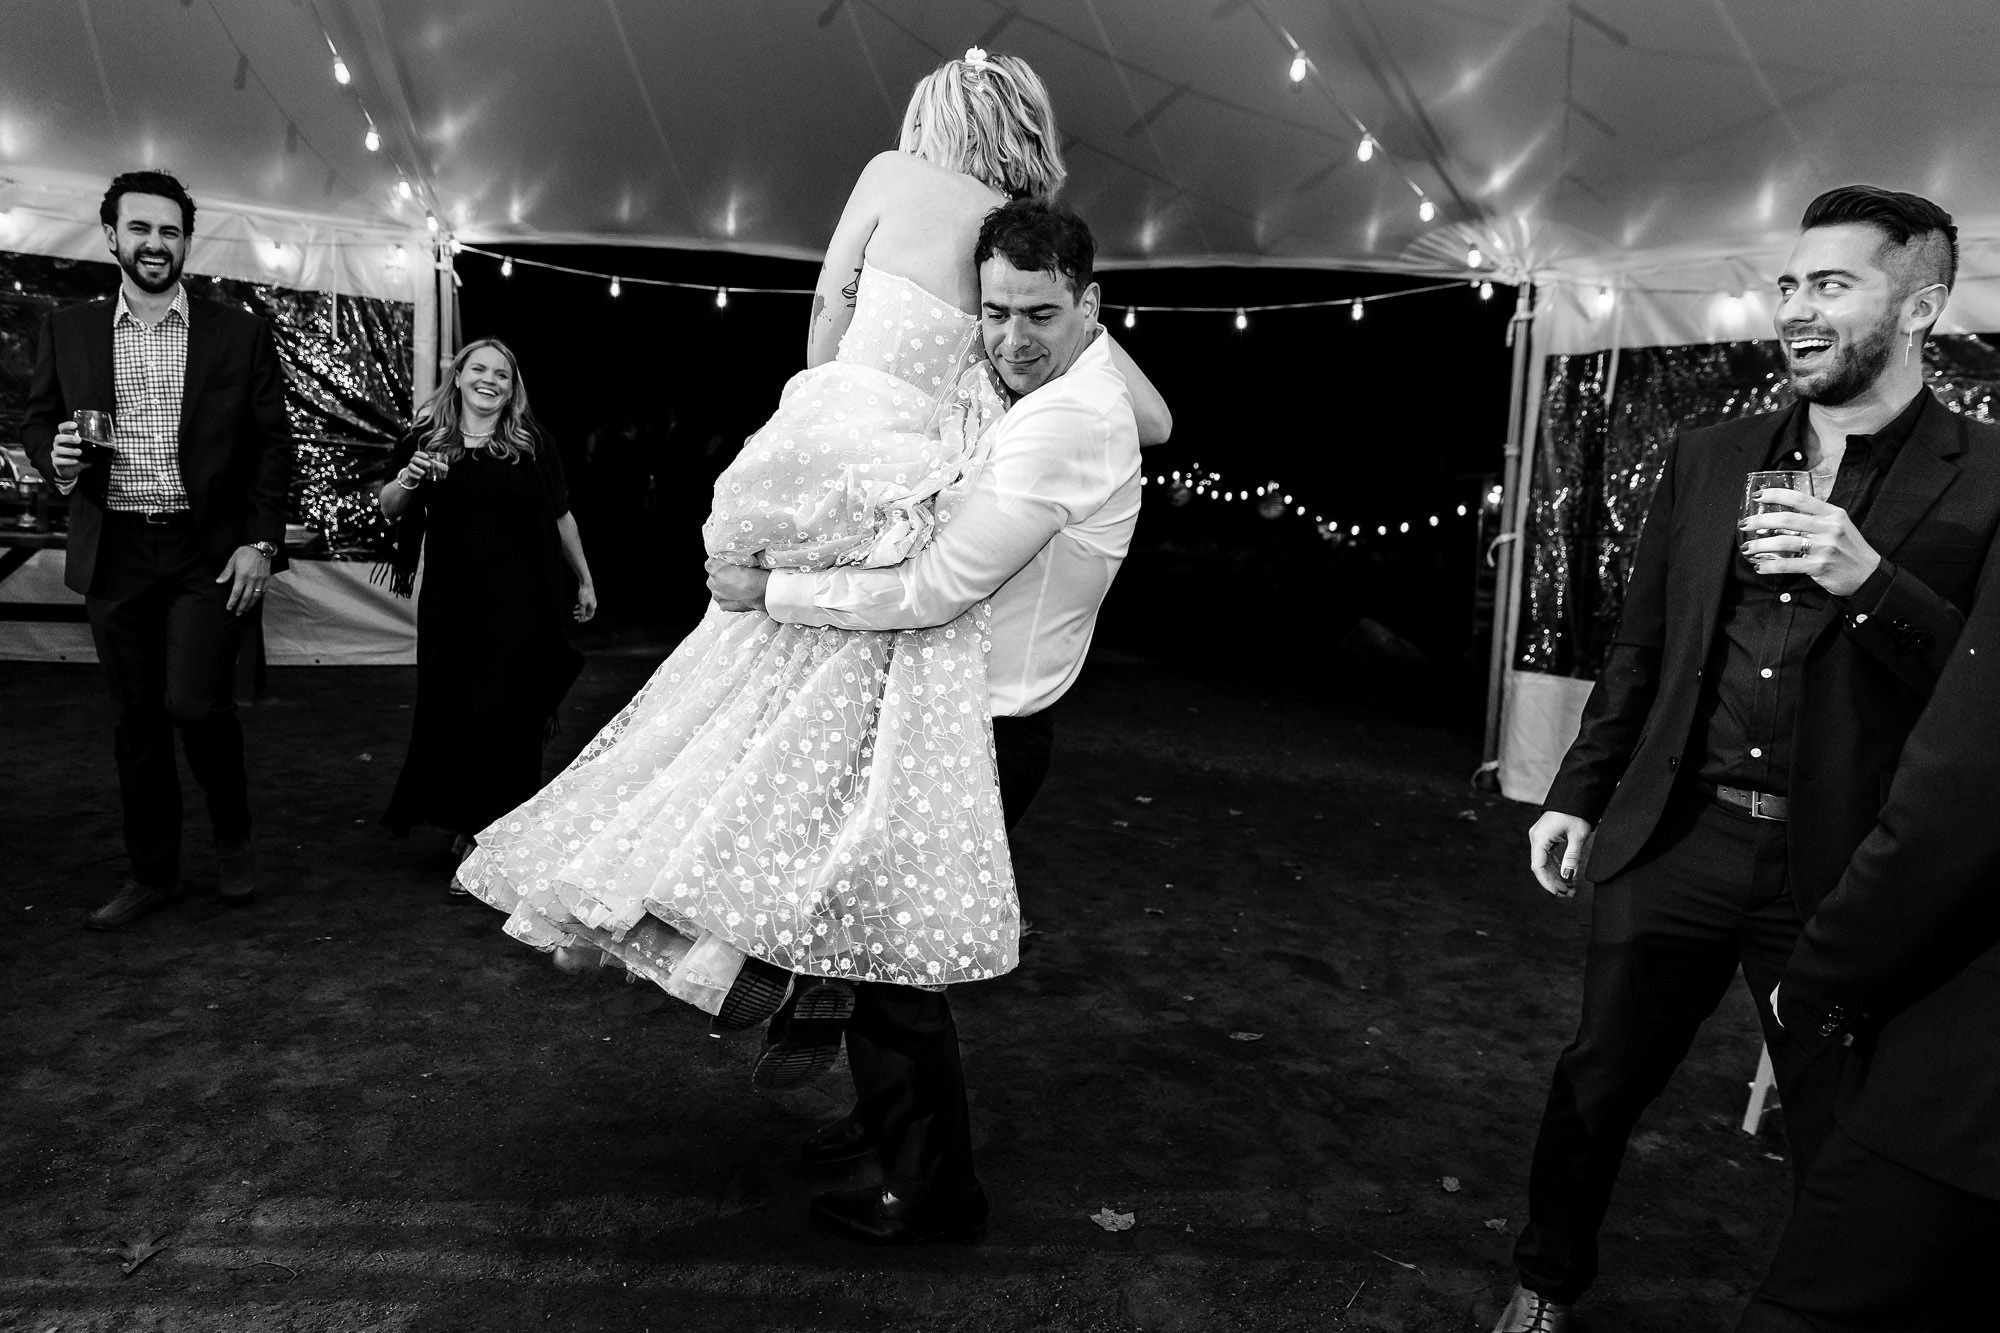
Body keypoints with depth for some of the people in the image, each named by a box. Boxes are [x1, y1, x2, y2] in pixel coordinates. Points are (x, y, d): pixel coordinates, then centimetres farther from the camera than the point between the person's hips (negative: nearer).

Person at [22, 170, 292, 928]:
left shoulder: (239, 333, 2)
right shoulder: (69, 331, 8)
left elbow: (272, 445, 1)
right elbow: (38, 421, 14)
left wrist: (260, 542, -7)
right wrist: (55, 457, -10)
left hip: (208, 552, -3)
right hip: (113, 554, 3)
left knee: (194, 702, -13)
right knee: (135, 719, 9)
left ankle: (233, 834, 15)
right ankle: (151, 873, 24)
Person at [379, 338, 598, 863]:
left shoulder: (533, 444, 2)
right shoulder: (426, 439, 3)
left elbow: (560, 517, 10)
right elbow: (388, 511, 12)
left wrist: (584, 581, 14)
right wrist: (405, 482, -10)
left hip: (522, 602, -1)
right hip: (451, 599, 1)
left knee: (511, 717, 2)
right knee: (451, 711, 7)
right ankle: (464, 821, 25)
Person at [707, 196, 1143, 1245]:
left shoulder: (1062, 425, -24)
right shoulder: (1075, 390, 8)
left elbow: (936, 589, -26)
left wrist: (770, 590, -16)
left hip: (980, 735, -10)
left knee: (890, 951, 2)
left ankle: (933, 1191, 22)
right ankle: (891, 1111, 44)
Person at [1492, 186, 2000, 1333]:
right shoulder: (1709, 459, 7)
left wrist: (1872, 581, -24)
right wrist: (1580, 794, 11)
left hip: (1842, 876, -3)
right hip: (1676, 841, 4)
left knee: (1841, 1139, 11)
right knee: (1599, 1084, 14)